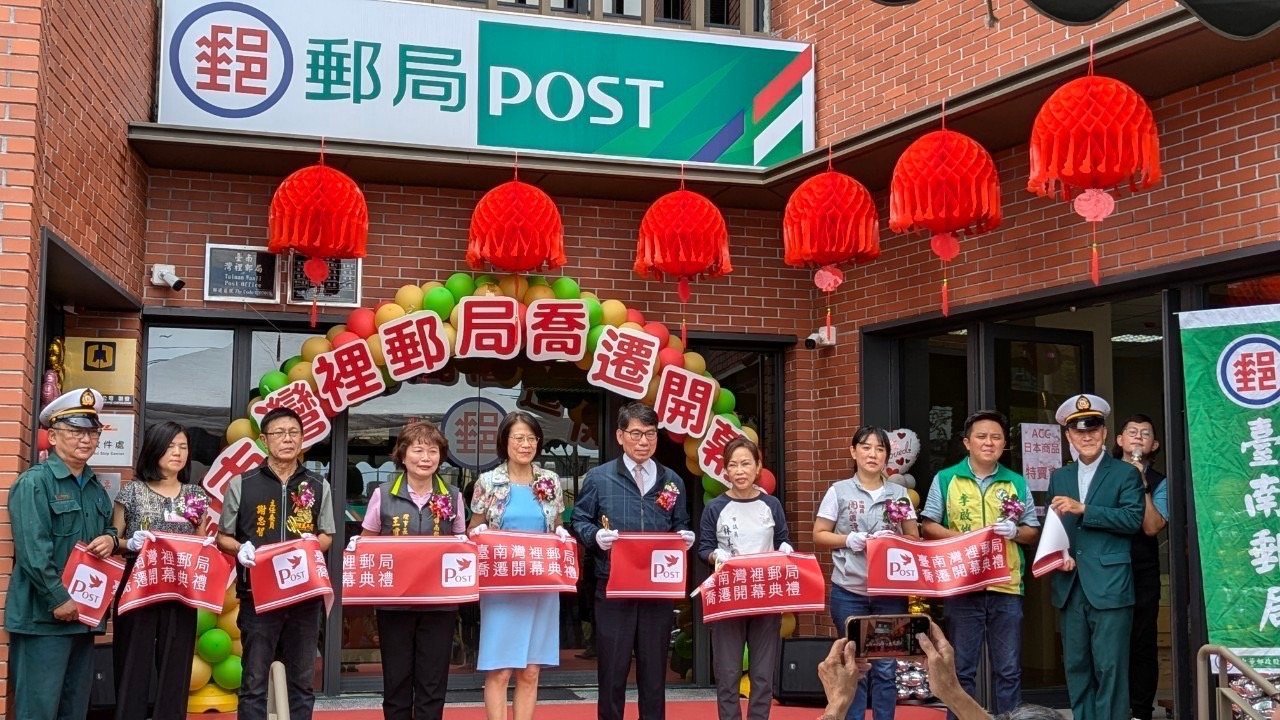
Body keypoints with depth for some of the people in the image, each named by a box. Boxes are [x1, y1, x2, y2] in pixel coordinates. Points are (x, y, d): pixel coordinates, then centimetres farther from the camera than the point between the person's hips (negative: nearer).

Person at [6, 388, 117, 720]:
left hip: (84, 613, 8)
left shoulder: (96, 488, 15)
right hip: (45, 615, -8)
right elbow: (33, 551, -17)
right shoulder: (34, 482, -10)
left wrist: (111, 539, 3)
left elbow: (107, 531, 28)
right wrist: (60, 600, -19)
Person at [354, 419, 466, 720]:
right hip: (394, 601, -1)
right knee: (396, 681, 7)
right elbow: (367, 544, 8)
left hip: (439, 603, 1)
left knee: (433, 683, 5)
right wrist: (355, 548, -13)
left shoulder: (453, 496, 3)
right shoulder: (384, 495, -1)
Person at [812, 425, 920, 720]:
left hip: (890, 592, 2)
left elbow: (914, 539, 10)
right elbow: (819, 535, 3)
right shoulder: (839, 491, 2)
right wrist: (848, 540, -14)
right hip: (849, 592, -1)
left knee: (886, 666, 5)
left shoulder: (899, 493, 7)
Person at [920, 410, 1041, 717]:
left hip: (1006, 587, 2)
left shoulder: (1017, 483, 9)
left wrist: (1015, 531, -10)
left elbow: (1034, 532, 11)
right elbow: (928, 527, 2)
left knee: (1009, 669, 6)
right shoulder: (945, 479, 4)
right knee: (962, 669, 6)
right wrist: (962, 538, -13)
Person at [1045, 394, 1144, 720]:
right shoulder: (1059, 477, 16)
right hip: (1070, 586, 5)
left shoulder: (1125, 473, 1)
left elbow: (1133, 518, -11)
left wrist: (1084, 509, -17)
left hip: (1109, 585, -5)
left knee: (1110, 667, -5)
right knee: (1076, 666, 10)